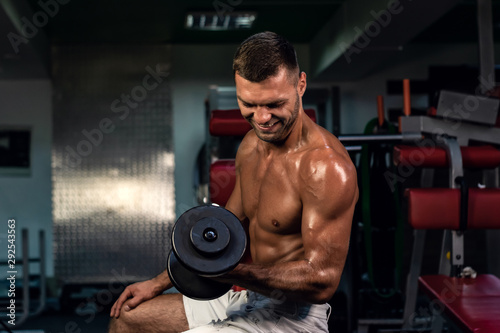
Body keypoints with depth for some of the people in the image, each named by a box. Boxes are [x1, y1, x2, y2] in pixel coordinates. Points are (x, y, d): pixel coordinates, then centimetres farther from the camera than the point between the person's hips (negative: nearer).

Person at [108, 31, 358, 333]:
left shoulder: (327, 166, -24)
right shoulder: (251, 145, 5)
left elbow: (322, 281, -25)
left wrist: (231, 271, -36)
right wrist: (159, 283, 16)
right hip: (247, 299, 9)